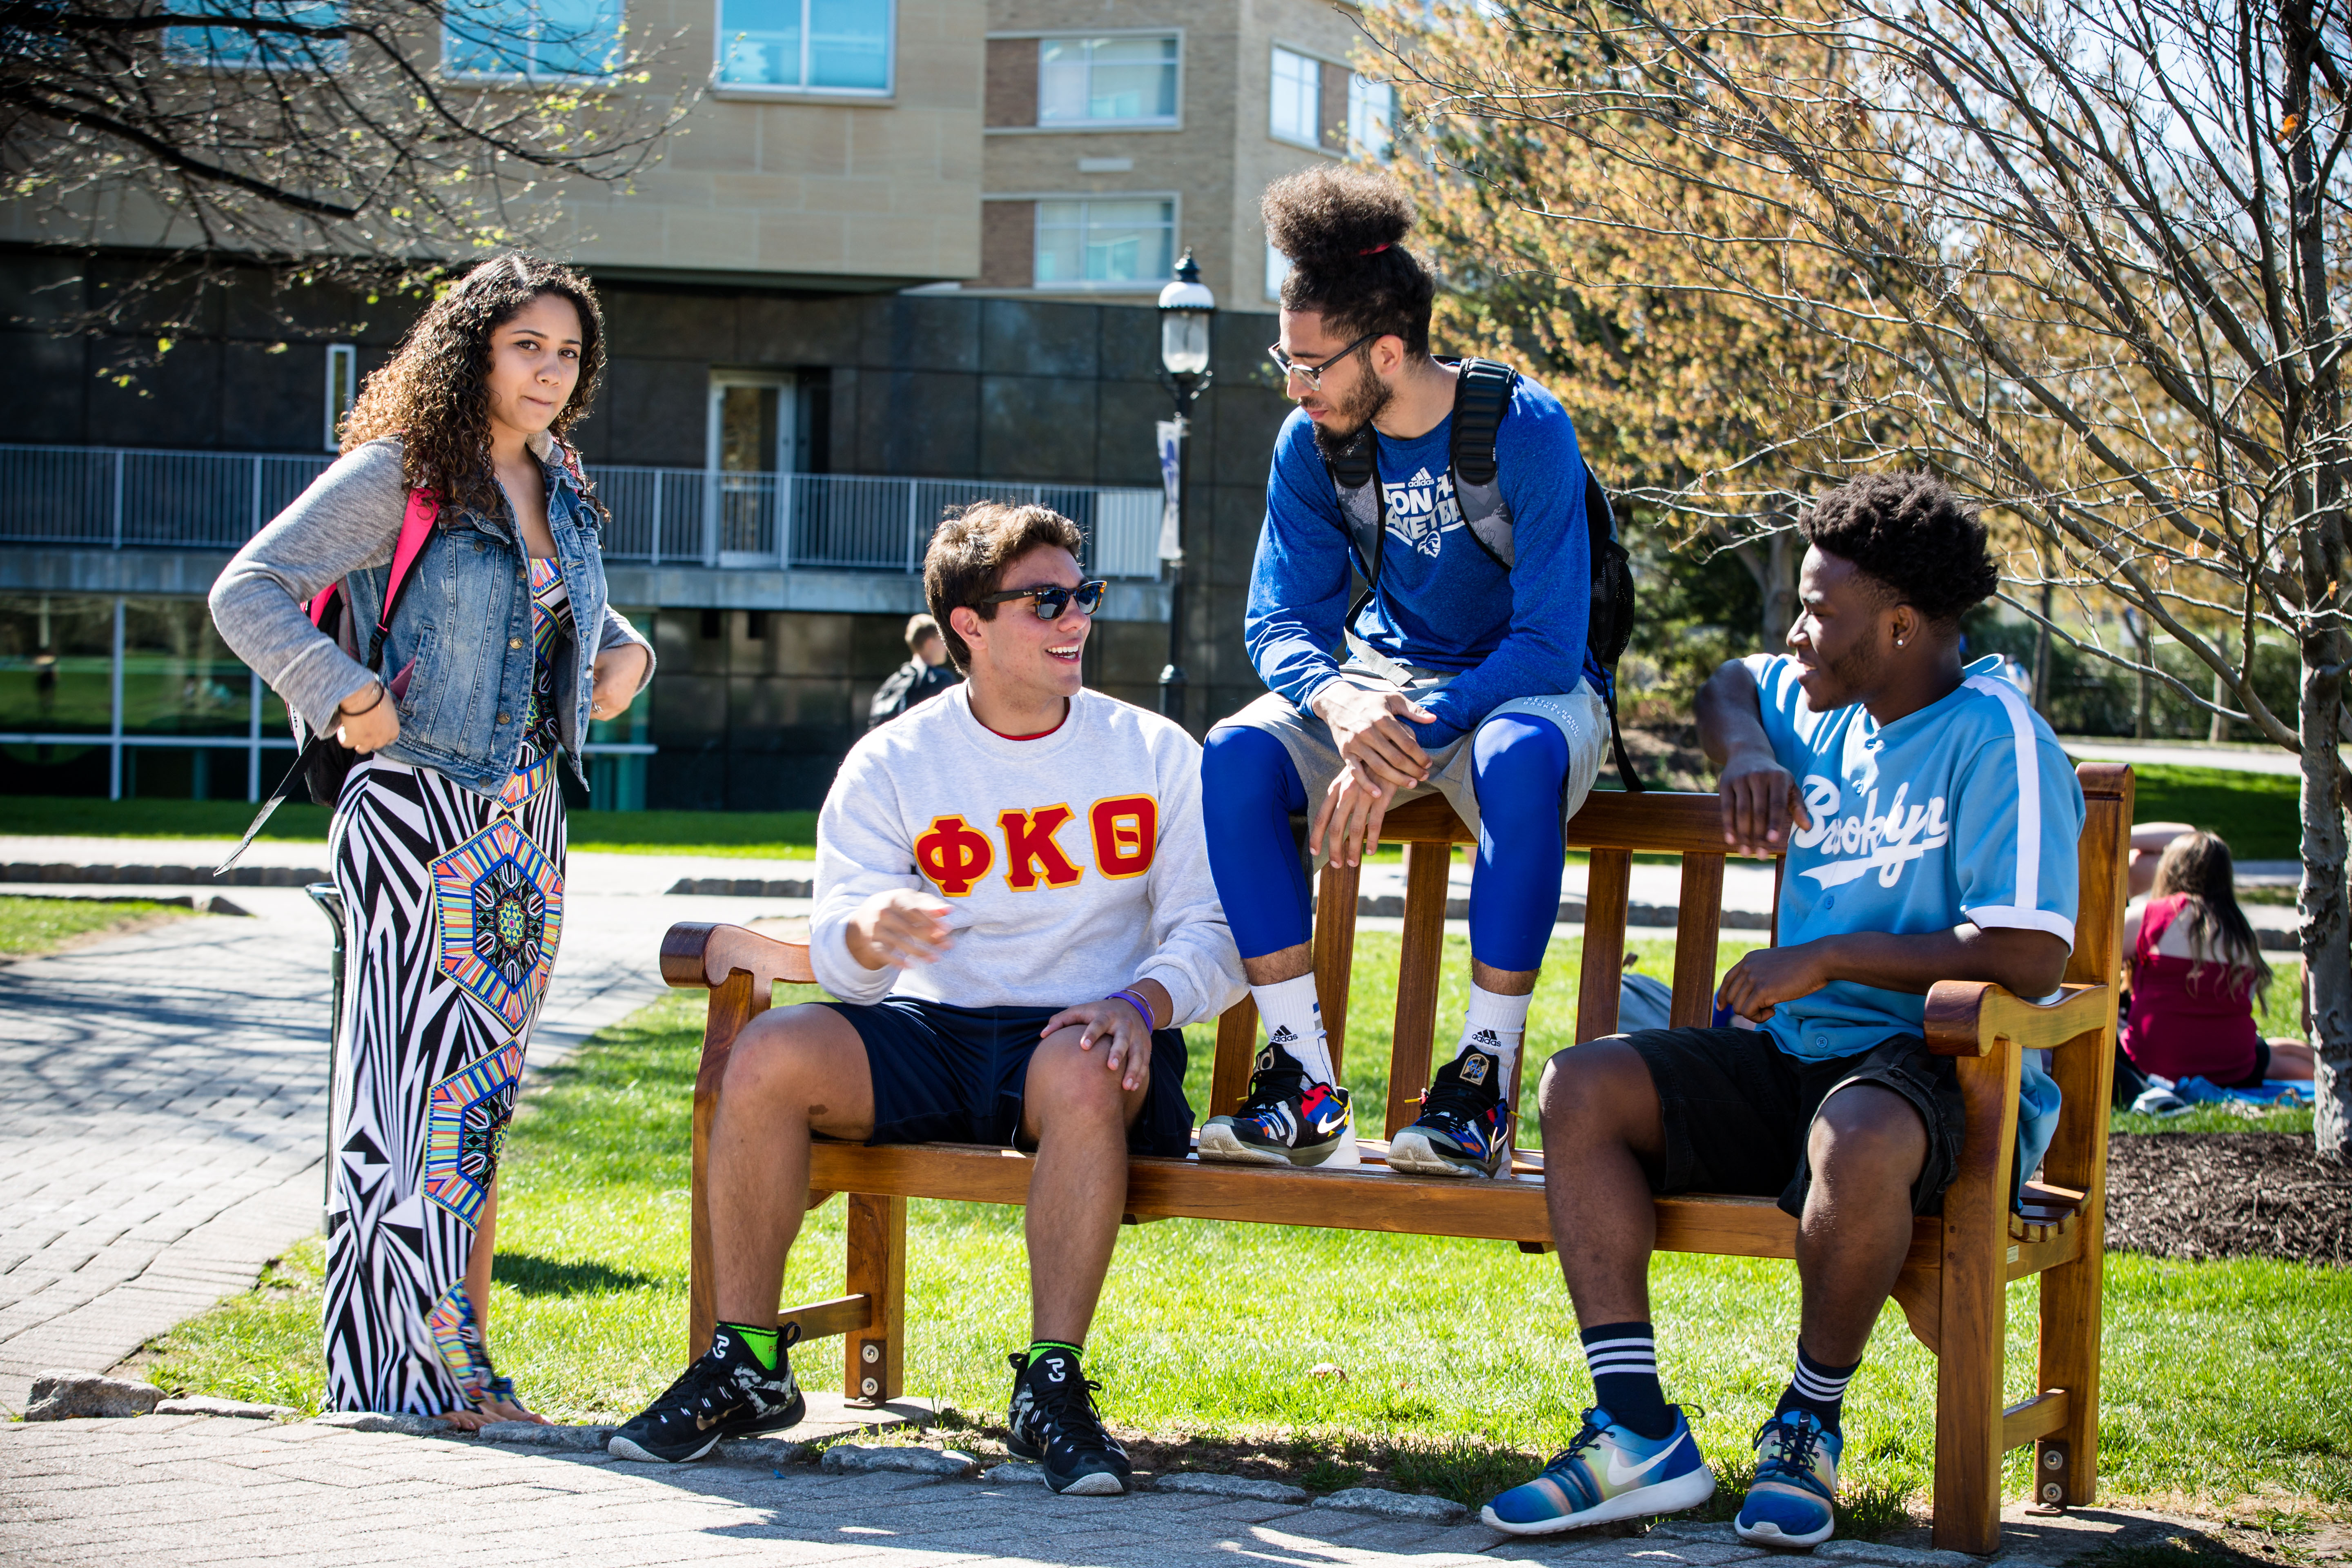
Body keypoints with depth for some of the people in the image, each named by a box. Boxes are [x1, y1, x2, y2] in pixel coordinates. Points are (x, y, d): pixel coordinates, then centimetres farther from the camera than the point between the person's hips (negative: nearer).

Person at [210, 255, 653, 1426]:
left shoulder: (558, 486, 14)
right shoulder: (398, 474, -8)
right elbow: (249, 590, -11)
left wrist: (624, 649, 11)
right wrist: (341, 694, -21)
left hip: (527, 822, 7)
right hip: (420, 815, -7)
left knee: (485, 1093, 11)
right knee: (422, 1084, -8)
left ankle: (465, 1363, 17)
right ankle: (409, 1375, -3)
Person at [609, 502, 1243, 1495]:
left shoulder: (1154, 753, 6)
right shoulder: (892, 764, 6)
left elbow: (1212, 932, 1)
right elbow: (837, 957, -3)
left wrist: (1142, 1003, -21)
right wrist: (871, 931, -29)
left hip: (1083, 1038, -2)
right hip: (931, 1034, 2)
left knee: (1084, 1075, -38)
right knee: (768, 1055, -25)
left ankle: (1051, 1386, -28)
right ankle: (747, 1366, -12)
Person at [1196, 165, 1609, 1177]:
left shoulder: (1524, 431, -21)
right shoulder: (1311, 446, -6)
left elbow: (1550, 645, -24)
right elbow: (1280, 621, -6)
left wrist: (1402, 751, -34)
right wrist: (1342, 705, -31)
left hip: (1527, 686, -4)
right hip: (1386, 677, 4)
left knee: (1520, 758, -41)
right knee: (1236, 758, -26)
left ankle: (1484, 1081, -33)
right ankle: (1305, 1084, -24)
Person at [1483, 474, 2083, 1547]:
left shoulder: (1993, 736, -12)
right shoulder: (1827, 707, 12)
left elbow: (2029, 956, -22)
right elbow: (1731, 686, 38)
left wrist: (1824, 958, -16)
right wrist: (1747, 749, 12)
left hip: (1942, 1070, -8)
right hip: (1794, 1058, 8)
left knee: (1859, 1139, -42)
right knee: (1579, 1088, -11)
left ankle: (1809, 1427, -15)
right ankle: (1638, 1437, -18)